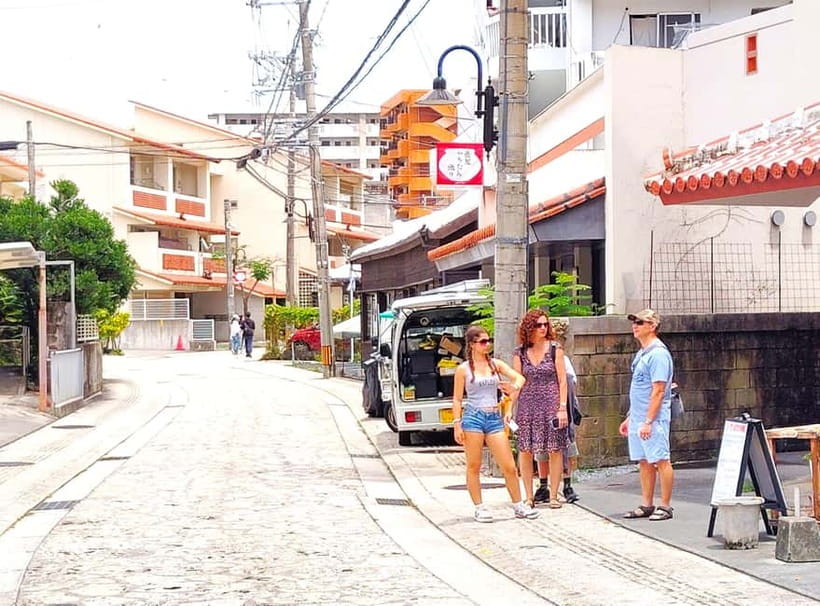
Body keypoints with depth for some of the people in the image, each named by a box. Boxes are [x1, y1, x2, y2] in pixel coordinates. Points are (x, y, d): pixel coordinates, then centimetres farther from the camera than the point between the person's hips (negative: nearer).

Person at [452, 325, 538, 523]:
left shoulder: (496, 364, 10)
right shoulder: (463, 369, 1)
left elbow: (520, 377, 2)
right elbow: (457, 399, 2)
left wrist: (514, 387, -21)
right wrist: (457, 424, -5)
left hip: (494, 418, 3)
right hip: (473, 417, -3)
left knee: (509, 466, 2)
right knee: (473, 467, 1)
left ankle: (518, 505, 13)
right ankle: (479, 508, 11)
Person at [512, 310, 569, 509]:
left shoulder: (555, 348, 2)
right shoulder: (520, 353, 6)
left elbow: (562, 380, 1)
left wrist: (562, 408, -6)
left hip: (551, 404, -2)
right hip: (527, 405, 2)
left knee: (554, 450, 0)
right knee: (525, 450, 0)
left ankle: (553, 495, 8)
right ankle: (529, 496, 9)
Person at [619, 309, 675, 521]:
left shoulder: (658, 354, -14)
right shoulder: (641, 354, 16)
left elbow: (658, 391, -19)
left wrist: (648, 421, -22)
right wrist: (629, 418, 22)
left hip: (653, 419, -10)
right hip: (638, 418, 10)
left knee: (661, 461, -4)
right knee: (644, 462, 11)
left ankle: (665, 506, 0)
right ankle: (646, 505, 17)